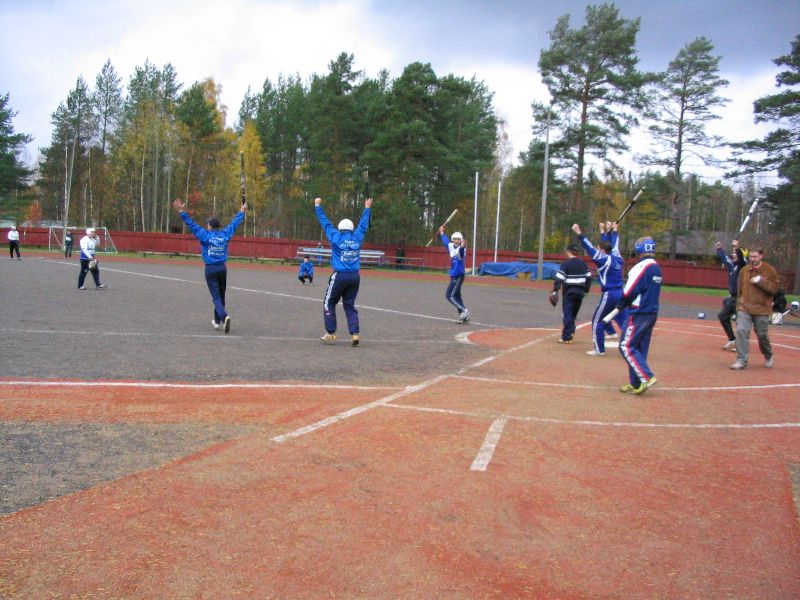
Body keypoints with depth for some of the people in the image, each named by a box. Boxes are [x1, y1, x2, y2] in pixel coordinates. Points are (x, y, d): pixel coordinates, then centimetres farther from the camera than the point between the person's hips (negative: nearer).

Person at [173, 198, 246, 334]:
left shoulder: (205, 235, -4)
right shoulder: (225, 234, 5)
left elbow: (191, 224, -5)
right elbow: (234, 223, 19)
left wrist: (182, 212, -3)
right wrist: (242, 212, 33)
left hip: (210, 269, -3)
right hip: (222, 268, 4)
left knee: (216, 297, -6)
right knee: (221, 296, 16)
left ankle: (224, 316, -30)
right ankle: (217, 321, 26)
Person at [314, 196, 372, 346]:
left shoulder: (336, 237, -2)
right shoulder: (357, 238, 5)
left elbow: (325, 222, 6)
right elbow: (363, 224, 21)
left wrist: (318, 206, 17)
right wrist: (367, 208, 34)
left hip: (339, 275, -4)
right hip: (355, 276, 4)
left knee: (329, 304, 10)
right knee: (349, 305, 12)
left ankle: (330, 334, 7)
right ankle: (354, 333, 0)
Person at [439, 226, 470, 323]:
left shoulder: (461, 249, -16)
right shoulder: (451, 246, 8)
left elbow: (461, 254, -41)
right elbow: (446, 242, 30)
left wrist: (462, 247, -63)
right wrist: (442, 233, 45)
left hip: (459, 276, -9)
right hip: (453, 276, 9)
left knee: (450, 296, -14)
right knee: (456, 296, 11)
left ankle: (464, 310, -8)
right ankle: (464, 316, 17)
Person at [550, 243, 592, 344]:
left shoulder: (566, 263, -9)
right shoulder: (583, 263, 9)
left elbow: (559, 278, -16)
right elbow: (589, 277, 13)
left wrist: (555, 291, -15)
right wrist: (586, 290, 21)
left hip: (569, 291, -5)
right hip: (580, 292, 5)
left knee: (567, 314, -2)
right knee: (573, 314, 16)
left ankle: (566, 337, -4)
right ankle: (570, 332, 16)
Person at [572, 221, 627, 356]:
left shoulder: (604, 259, -11)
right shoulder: (617, 256, 8)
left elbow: (589, 248, -16)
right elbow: (613, 244, 26)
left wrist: (579, 233, -18)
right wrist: (614, 231, 41)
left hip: (609, 294, -7)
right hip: (620, 294, 7)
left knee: (597, 321, 5)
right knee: (623, 320, 11)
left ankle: (599, 349, 8)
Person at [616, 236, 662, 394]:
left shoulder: (642, 266, -15)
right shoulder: (656, 268, 13)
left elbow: (630, 291, -17)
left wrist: (620, 305, 0)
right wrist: (624, 304, 10)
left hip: (639, 313, -9)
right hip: (652, 313, 9)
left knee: (626, 346, -5)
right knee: (640, 349, 12)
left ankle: (646, 377, -12)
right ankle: (636, 384, 15)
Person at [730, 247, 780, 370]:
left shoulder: (770, 270, -3)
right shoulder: (744, 270, 5)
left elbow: (775, 288, -7)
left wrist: (761, 281, -18)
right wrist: (739, 303, 15)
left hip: (761, 309, -2)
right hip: (744, 308, 2)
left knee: (762, 335, 10)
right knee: (741, 331, -12)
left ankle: (768, 356, 37)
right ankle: (741, 360, -7)